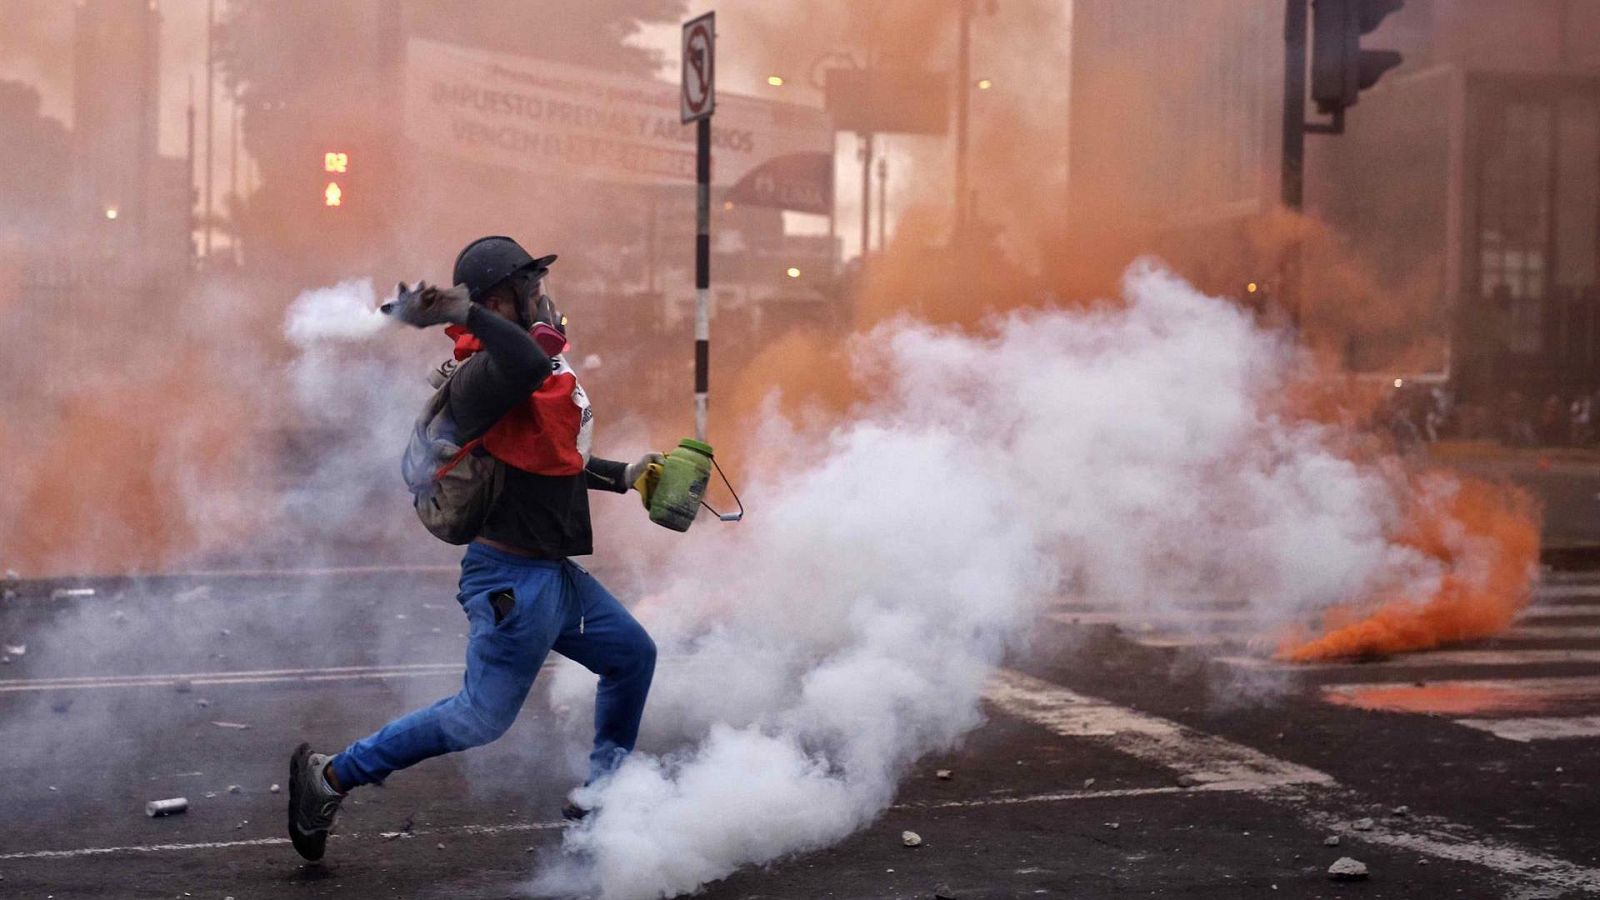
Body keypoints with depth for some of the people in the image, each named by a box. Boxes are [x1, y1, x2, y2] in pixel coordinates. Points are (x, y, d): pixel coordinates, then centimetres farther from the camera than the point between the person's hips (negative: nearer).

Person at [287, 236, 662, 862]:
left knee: (632, 655, 21)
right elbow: (528, 364, -45)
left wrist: (621, 476, 24)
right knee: (481, 718, -6)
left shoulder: (545, 366, 11)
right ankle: (329, 777, 6)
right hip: (515, 579, -11)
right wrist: (465, 312, -36)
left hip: (556, 574, 11)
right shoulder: (483, 374, -21)